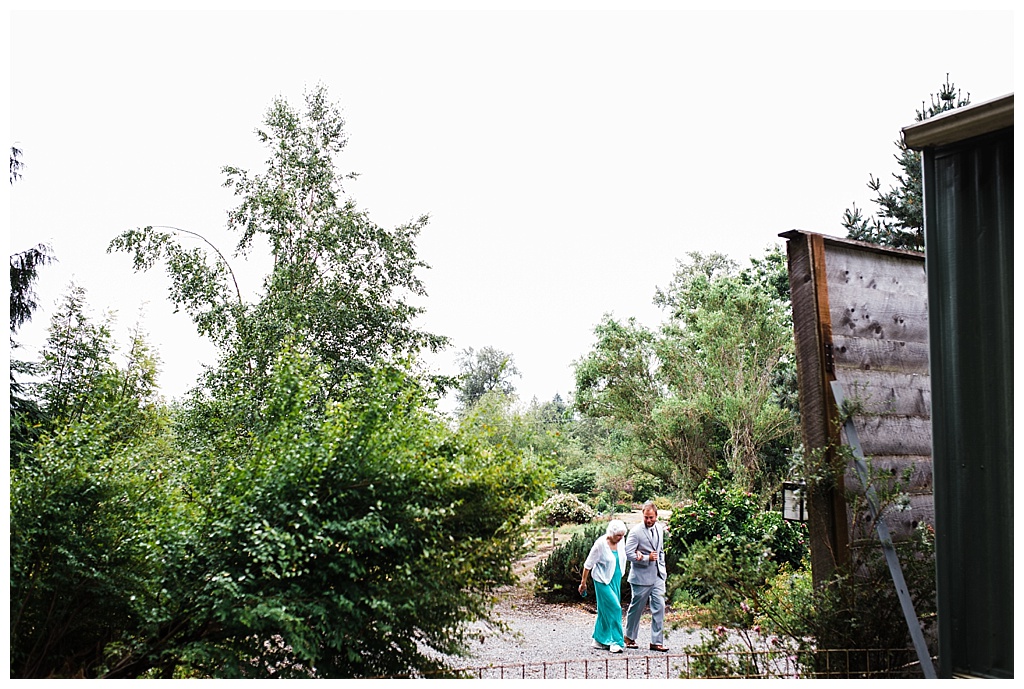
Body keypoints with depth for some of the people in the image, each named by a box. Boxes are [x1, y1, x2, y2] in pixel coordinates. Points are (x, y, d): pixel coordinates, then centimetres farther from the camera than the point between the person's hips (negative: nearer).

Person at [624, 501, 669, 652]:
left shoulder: (660, 529, 8)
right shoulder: (635, 531, -12)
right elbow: (629, 553, -15)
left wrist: (662, 568, 7)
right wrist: (647, 558, -21)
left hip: (658, 575, 5)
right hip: (641, 576, -5)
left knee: (659, 607, -3)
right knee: (636, 608, 6)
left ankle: (657, 641, 3)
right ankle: (629, 637, 24)